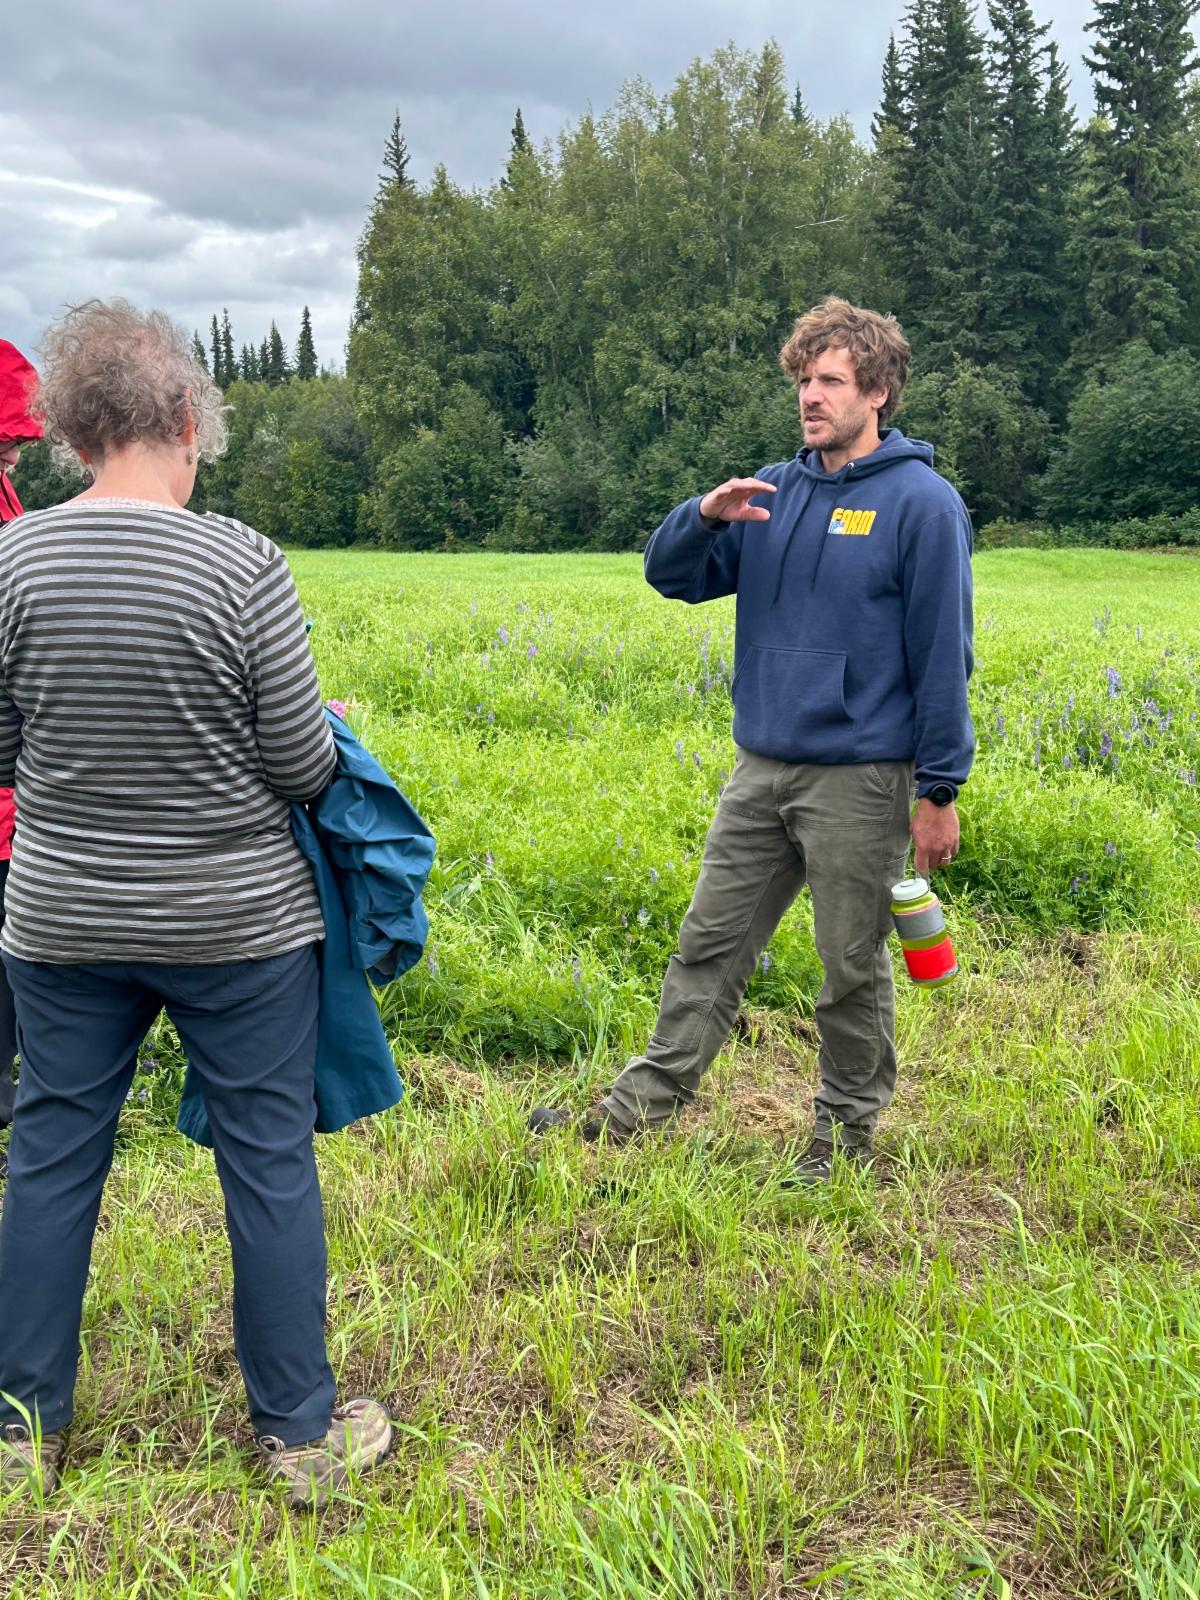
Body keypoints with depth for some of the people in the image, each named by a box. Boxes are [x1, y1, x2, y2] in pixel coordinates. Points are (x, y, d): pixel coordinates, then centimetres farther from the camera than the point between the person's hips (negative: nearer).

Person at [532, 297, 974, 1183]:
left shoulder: (922, 502, -8)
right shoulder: (774, 492, 9)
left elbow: (943, 656, -10)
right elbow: (671, 575, 9)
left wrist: (941, 790, -11)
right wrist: (706, 514, -12)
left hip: (861, 782, -5)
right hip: (762, 769, 6)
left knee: (853, 965, 8)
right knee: (711, 945, 12)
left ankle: (848, 1131, 26)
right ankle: (643, 1104, 22)